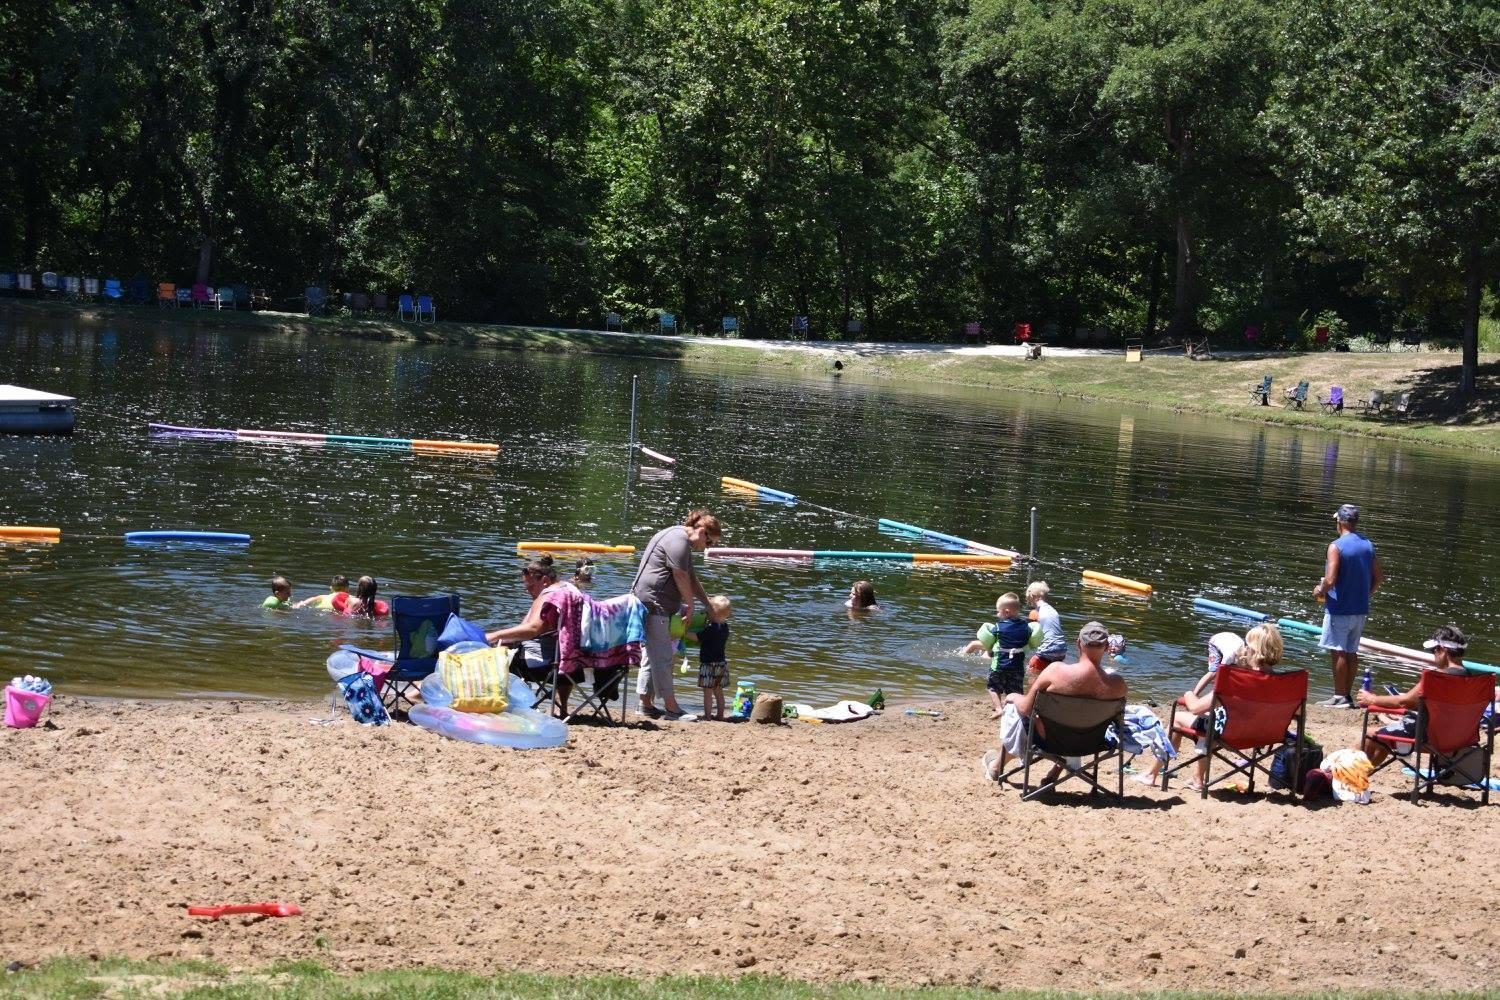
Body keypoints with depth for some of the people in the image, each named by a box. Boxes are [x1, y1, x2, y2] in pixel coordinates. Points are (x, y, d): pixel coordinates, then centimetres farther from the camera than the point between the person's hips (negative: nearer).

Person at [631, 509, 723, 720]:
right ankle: (671, 707, -7)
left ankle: (646, 703, 19)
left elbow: (692, 579, 26)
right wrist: (690, 606, -5)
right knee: (662, 656, -8)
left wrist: (710, 607, 24)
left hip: (654, 605, 11)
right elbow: (681, 577, -15)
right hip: (654, 603, -11)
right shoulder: (678, 540, -14)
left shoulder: (683, 542, 22)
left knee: (652, 655, 14)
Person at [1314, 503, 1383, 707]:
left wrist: (1320, 591, -2)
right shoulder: (1368, 545, 7)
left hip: (1340, 608, -7)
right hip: (1360, 609, 7)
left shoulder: (1336, 546, -14)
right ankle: (1346, 695, 17)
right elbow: (1379, 578, 9)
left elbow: (1330, 580, -21)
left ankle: (1339, 697, -1)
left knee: (1338, 652, -2)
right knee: (1351, 652, 12)